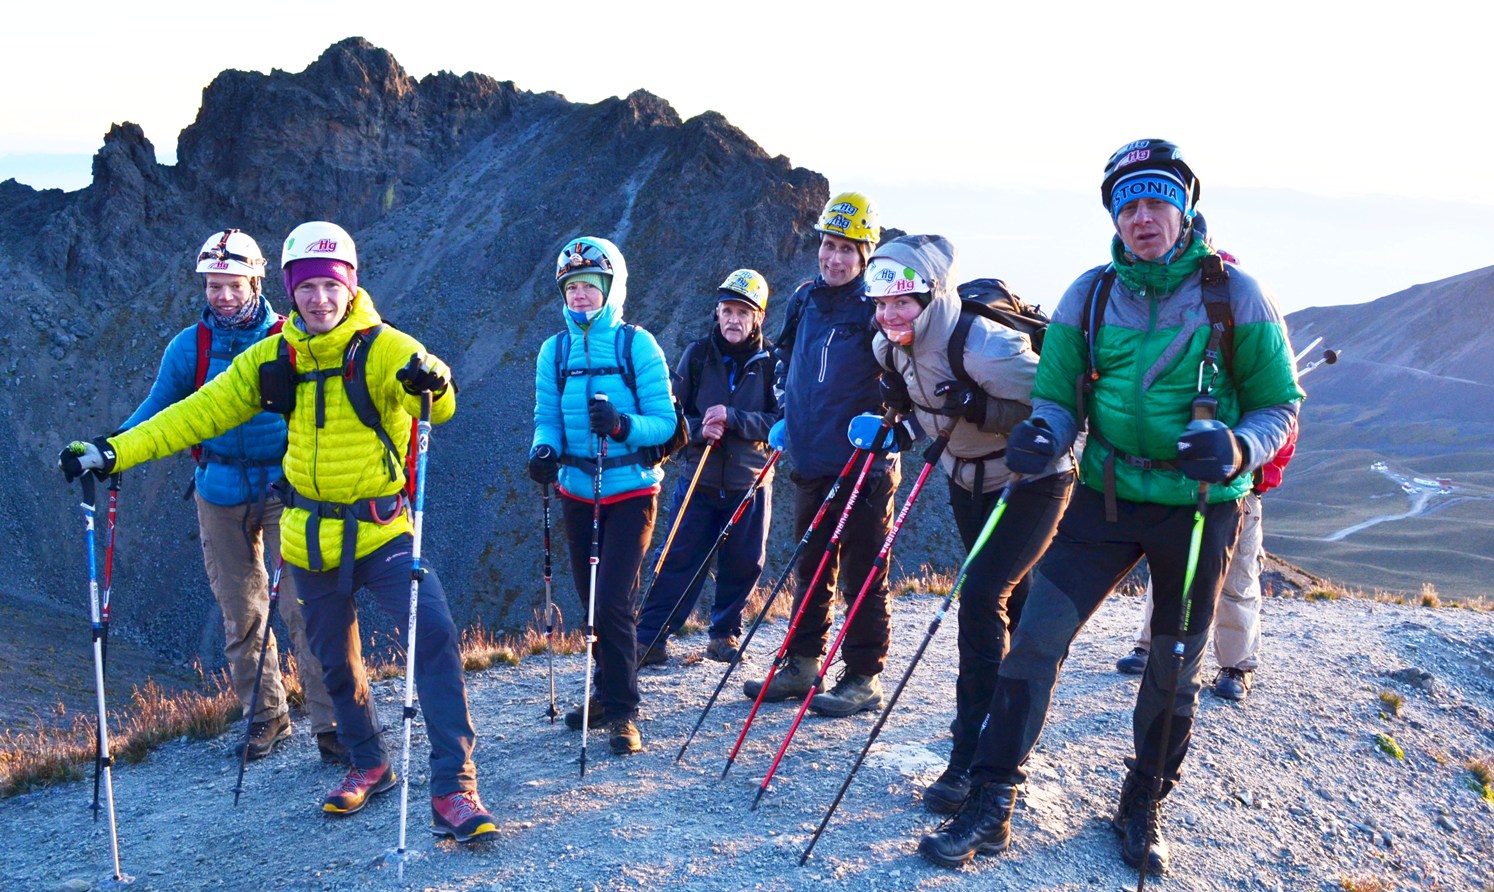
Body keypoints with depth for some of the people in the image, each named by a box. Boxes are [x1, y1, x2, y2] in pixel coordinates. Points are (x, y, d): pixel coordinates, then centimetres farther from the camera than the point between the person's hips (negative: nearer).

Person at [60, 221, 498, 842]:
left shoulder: (381, 347, -11)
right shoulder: (274, 359, 1)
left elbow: (439, 406, -25)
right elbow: (199, 413, 4)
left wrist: (431, 383, -48)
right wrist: (112, 452, -1)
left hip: (383, 533, -4)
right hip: (312, 539, 4)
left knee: (434, 635, -21)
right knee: (335, 661, 16)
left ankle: (453, 785, -13)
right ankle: (369, 765, 39)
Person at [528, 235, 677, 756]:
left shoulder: (638, 346, -7)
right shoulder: (555, 351, 4)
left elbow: (664, 421, -10)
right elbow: (547, 418, 3)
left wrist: (622, 424, -28)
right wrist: (544, 449, -18)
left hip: (631, 492, -4)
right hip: (578, 493, 4)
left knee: (612, 601, -11)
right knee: (591, 601, 13)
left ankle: (621, 712, 2)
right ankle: (609, 695, 31)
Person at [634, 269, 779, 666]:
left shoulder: (772, 361, -2)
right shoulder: (697, 355, 1)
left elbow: (780, 421, -8)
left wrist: (733, 419, -21)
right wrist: (699, 429, -17)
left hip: (750, 482, 0)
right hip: (699, 480, 0)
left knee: (743, 564, 8)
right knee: (678, 559, -1)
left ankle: (725, 633, 26)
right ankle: (650, 638, 5)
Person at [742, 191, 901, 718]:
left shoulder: (877, 307, -9)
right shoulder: (805, 300, 10)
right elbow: (786, 359, 25)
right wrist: (786, 417, 18)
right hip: (809, 462, 7)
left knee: (862, 574, 0)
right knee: (809, 568, 15)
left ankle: (864, 678, 9)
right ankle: (803, 665, 26)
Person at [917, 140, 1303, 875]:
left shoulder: (1234, 295, -8)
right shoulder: (1089, 296, -1)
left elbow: (1279, 404, -3)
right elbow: (1058, 396, 2)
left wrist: (1238, 449, -25)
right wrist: (1041, 434, -22)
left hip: (1201, 507, -1)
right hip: (1108, 496, 1)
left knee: (1175, 669, 11)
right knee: (1036, 638, -7)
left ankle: (1142, 810, 33)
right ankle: (990, 807, 4)